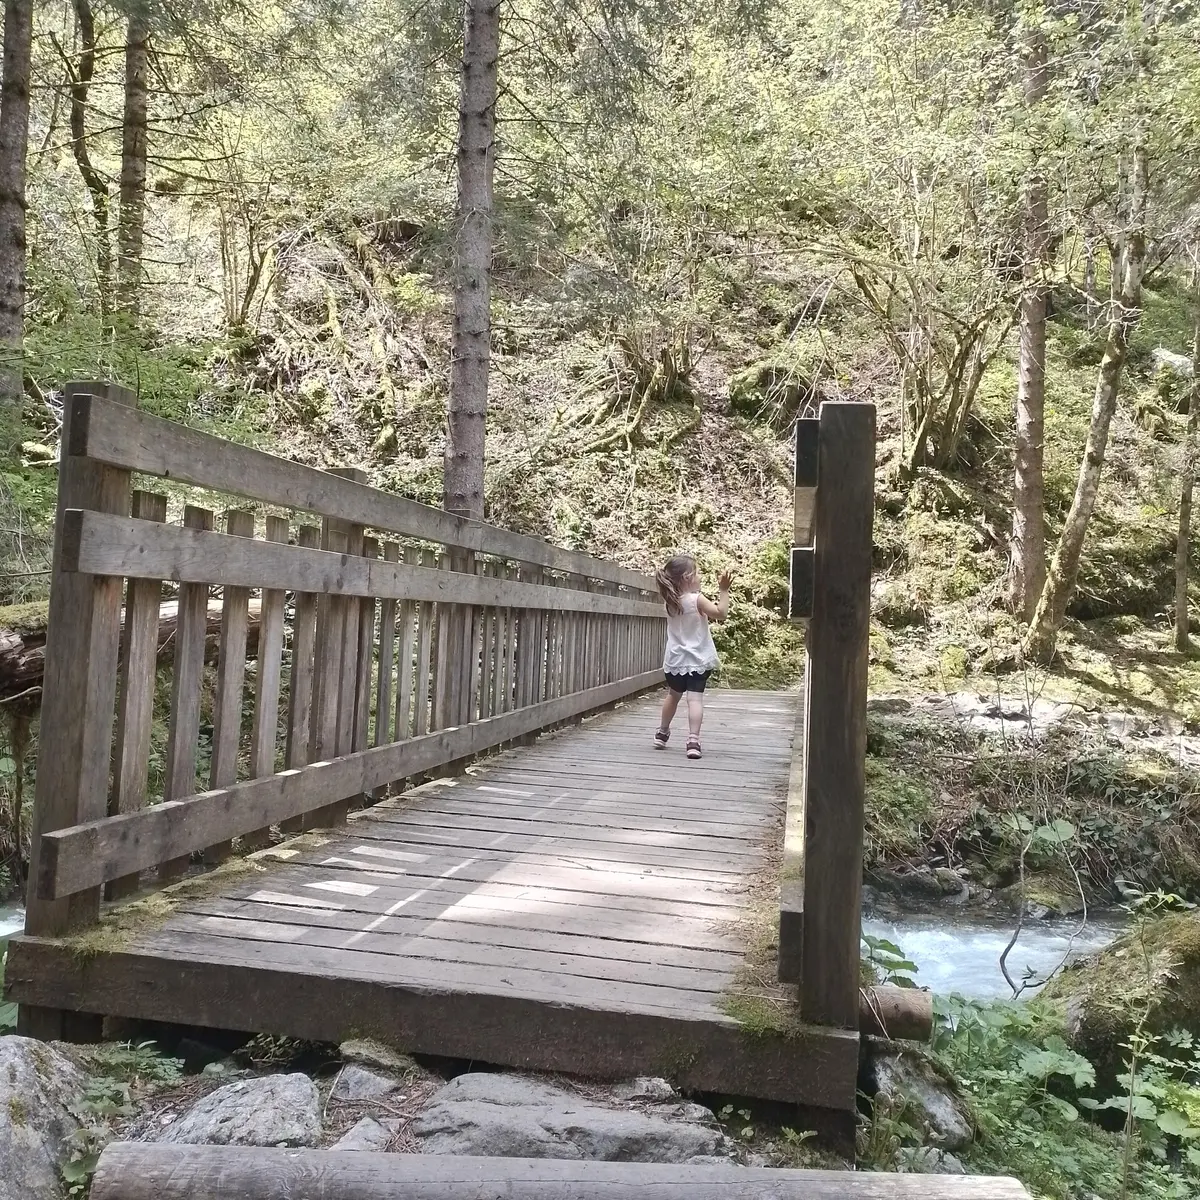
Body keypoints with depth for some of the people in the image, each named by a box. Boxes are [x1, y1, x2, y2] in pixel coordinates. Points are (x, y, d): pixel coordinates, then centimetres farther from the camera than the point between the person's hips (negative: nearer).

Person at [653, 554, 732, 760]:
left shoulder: (671, 601, 3)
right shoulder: (697, 600, -16)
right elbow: (721, 614, -15)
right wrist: (724, 590, -13)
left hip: (675, 660, 6)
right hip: (697, 660, -5)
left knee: (673, 695, 23)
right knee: (695, 698, -9)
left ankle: (662, 733, 38)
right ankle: (693, 740, -19)